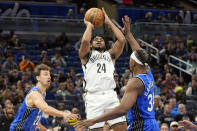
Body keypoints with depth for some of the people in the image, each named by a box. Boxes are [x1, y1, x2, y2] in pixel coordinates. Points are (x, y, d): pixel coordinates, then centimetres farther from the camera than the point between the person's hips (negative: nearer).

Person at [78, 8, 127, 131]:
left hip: (110, 95, 2)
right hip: (93, 97, -2)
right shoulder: (87, 55, 17)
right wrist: (89, 25, 14)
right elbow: (85, 41, -5)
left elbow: (122, 40, 9)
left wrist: (109, 22, 17)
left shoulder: (110, 54, 25)